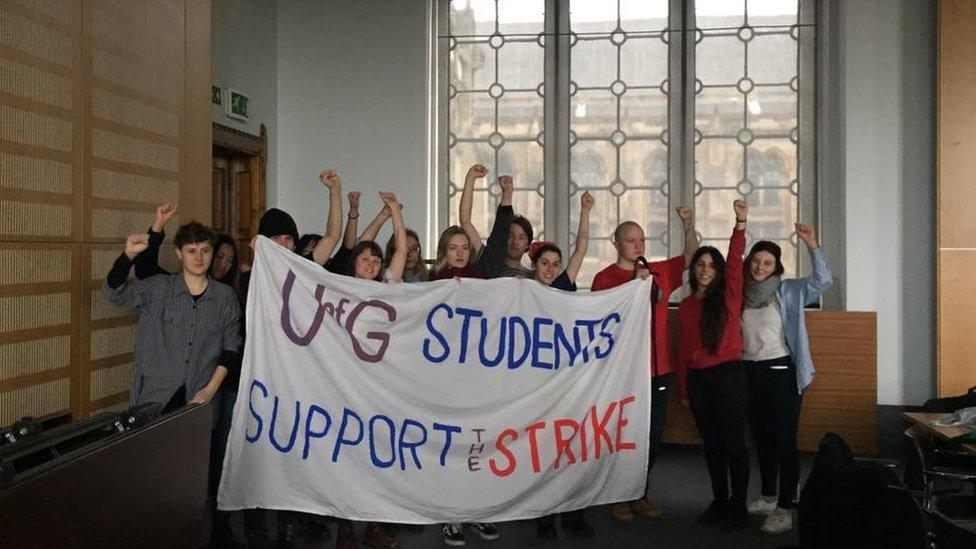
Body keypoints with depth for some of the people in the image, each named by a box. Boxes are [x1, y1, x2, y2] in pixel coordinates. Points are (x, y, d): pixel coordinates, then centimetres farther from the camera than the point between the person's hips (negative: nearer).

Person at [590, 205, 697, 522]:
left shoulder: (658, 272, 11)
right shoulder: (605, 278, -5)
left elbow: (691, 256, 14)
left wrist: (688, 224, -2)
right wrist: (635, 284, -18)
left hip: (658, 370, 5)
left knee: (653, 438, 12)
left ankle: (640, 495, 25)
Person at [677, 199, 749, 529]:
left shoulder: (728, 297, 0)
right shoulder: (685, 306, 11)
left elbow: (735, 261, -16)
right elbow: (683, 349, 12)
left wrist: (740, 223, -29)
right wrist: (683, 389, 13)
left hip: (727, 375, -4)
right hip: (696, 378, 5)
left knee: (733, 442, 0)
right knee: (711, 444, 12)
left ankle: (738, 506, 10)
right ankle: (719, 502, 23)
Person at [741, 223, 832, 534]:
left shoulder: (787, 291, -2)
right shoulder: (740, 294, 8)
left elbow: (823, 280, -15)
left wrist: (812, 246, -22)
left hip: (781, 371, -5)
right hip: (749, 371, 5)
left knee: (784, 439, -5)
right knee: (761, 437, 15)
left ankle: (785, 508, -1)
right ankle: (768, 497, 29)